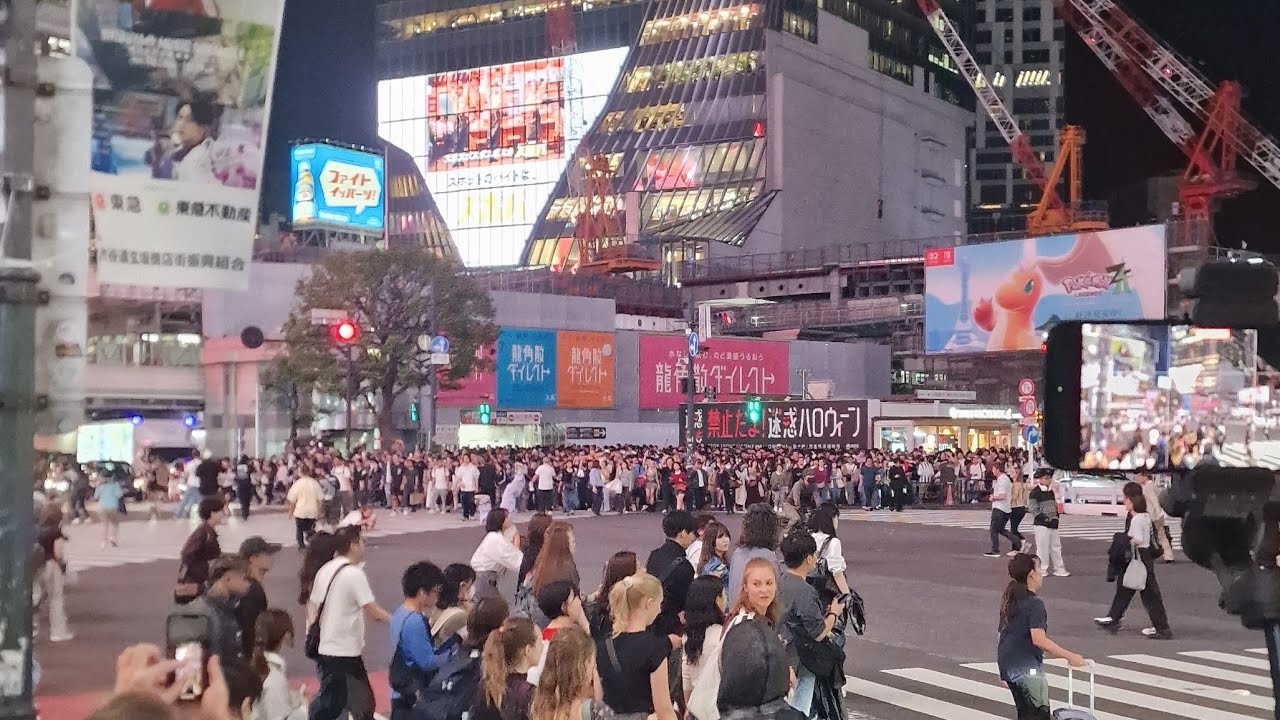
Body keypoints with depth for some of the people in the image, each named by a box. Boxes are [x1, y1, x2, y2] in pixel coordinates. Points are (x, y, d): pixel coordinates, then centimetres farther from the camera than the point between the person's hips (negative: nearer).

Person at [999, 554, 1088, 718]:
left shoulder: (1010, 600, 10)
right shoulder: (1035, 603, -17)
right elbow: (1039, 640, -26)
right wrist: (1069, 656, -24)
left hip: (1008, 663, 9)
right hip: (1026, 666, -9)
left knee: (1026, 711, 18)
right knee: (1039, 713, -5)